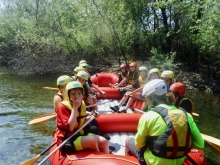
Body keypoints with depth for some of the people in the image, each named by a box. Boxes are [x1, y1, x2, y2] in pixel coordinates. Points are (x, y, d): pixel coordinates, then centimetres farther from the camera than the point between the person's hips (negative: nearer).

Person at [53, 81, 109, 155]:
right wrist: (75, 107, -27)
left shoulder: (82, 104, 4)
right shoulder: (63, 106, -18)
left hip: (78, 134, 8)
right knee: (92, 140, -27)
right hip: (66, 139, -7)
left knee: (104, 141, -7)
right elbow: (70, 127, -29)